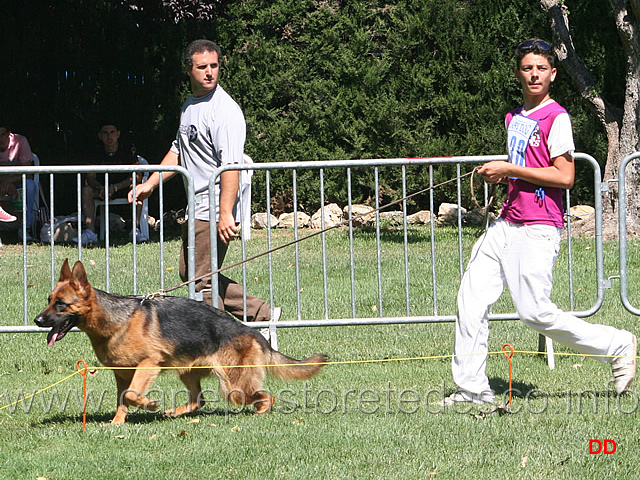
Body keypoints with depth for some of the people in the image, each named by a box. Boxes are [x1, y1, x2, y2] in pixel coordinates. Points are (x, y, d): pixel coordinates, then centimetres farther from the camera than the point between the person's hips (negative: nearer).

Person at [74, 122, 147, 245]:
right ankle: (90, 232, -34)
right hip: (103, 188, 3)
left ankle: (136, 230, -35)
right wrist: (101, 188, -31)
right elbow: (90, 178, -8)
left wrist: (115, 187, -29)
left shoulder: (128, 150, -11)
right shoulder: (97, 153, -4)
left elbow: (137, 177, -17)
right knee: (86, 190, -25)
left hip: (124, 188, -2)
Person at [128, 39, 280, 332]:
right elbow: (179, 151, 27)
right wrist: (150, 184, 19)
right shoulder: (189, 106, 14)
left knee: (204, 281, -7)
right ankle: (260, 314, 21)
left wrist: (225, 214, -31)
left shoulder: (225, 110, -17)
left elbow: (231, 165, -25)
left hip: (216, 211, -10)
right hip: (197, 209, 10)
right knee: (189, 273, 17)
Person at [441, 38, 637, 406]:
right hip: (507, 224, 8)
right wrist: (500, 175, 8)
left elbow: (565, 177, -17)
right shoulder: (514, 118, 16)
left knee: (536, 312, -10)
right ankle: (473, 388, 8)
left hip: (539, 230, -8)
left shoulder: (557, 117, -10)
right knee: (471, 300, 2)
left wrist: (510, 169, -15)